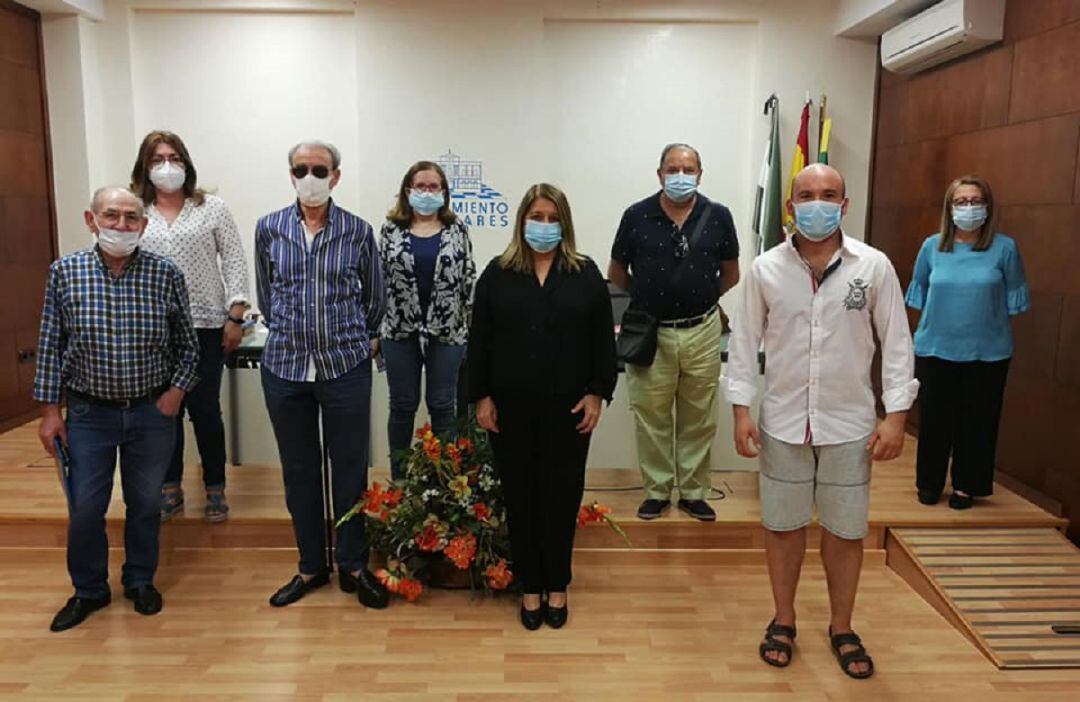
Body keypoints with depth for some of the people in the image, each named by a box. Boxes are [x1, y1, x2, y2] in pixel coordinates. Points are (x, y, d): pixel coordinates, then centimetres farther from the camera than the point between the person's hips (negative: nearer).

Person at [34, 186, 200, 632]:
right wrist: (49, 409, -1)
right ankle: (89, 590, 31)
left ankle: (140, 580, 35)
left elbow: (187, 343, 3)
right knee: (84, 508, 8)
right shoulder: (64, 272, -5)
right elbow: (50, 346, 0)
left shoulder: (166, 274, -7)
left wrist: (177, 389, -8)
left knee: (145, 503, 13)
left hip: (153, 411, 0)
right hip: (89, 412, 0)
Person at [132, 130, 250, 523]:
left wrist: (236, 316, -5)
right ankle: (170, 489, 23)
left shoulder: (211, 208, 3)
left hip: (205, 326, -1)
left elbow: (234, 261, 1)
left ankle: (215, 489, 18)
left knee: (205, 409, 4)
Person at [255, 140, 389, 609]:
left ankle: (353, 566, 22)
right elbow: (265, 294, 16)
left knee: (350, 469, 7)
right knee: (299, 470, 12)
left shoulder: (358, 231, -2)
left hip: (346, 368, -2)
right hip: (284, 370, 2)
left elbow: (374, 298, 10)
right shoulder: (269, 228, 3)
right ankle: (311, 566, 27)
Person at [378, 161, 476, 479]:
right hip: (400, 331, 1)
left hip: (447, 331, 0)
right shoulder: (391, 229, 3)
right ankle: (399, 481, 21)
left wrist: (473, 327, 0)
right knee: (402, 406, 9)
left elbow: (469, 279, 4)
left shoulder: (457, 229, 3)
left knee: (443, 406, 6)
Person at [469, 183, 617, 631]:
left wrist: (597, 394, -3)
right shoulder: (498, 274, 4)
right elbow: (479, 341, 3)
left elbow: (603, 341, 4)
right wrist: (481, 396, -1)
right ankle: (530, 587, 23)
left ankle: (557, 586, 24)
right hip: (512, 408, 0)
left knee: (562, 497, 6)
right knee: (520, 497, 7)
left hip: (567, 408, 0)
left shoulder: (586, 275, 5)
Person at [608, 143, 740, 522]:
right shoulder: (636, 216, -3)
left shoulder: (718, 216, 0)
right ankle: (657, 491, 23)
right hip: (649, 334, -1)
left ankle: (694, 492, 24)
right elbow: (616, 273, 8)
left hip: (702, 331, 1)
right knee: (651, 418, 7)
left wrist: (700, 298, 13)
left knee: (698, 419, 10)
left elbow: (730, 274, 12)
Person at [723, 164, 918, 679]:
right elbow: (745, 342, 1)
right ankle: (783, 621, 32)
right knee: (783, 525, 12)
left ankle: (841, 629, 32)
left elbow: (896, 343, -1)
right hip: (783, 422, 0)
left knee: (845, 530, 11)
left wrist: (895, 415, -5)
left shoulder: (874, 267, -5)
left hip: (850, 423, 0)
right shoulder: (766, 269, -3)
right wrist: (741, 410, -3)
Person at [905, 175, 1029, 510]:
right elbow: (919, 291, 13)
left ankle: (966, 485, 26)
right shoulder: (932, 246, 0)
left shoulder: (1004, 248, -5)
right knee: (934, 419, 8)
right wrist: (940, 315, 8)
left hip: (987, 352, -1)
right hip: (935, 348, 1)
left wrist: (984, 318, -1)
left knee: (978, 421, 9)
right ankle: (929, 482, 26)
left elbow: (1014, 298, 3)